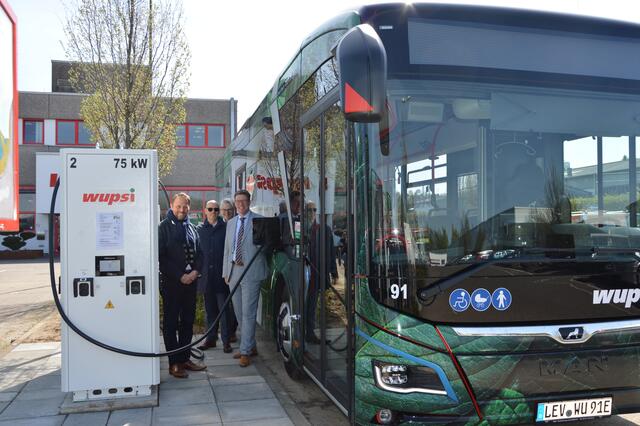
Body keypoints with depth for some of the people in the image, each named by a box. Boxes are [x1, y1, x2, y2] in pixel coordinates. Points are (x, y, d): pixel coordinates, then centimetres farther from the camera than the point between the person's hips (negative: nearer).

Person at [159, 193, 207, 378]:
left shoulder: (191, 228, 14)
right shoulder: (164, 227, -4)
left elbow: (199, 253, 15)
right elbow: (161, 256, -10)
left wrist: (195, 271, -4)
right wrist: (180, 276, -14)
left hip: (191, 281, 6)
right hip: (171, 282, -6)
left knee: (188, 321, 11)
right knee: (171, 322, 1)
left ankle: (185, 358, 20)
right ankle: (174, 363, 5)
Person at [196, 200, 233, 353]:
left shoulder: (226, 228, -1)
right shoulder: (200, 229, 8)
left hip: (221, 274, -3)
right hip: (207, 275, 3)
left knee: (224, 309, 0)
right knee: (210, 309, 12)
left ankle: (226, 340, 6)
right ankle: (211, 338, 22)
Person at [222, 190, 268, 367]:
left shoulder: (259, 221, -1)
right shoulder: (231, 223, 16)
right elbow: (227, 249, 17)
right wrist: (226, 272, 13)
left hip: (251, 272, -6)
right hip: (233, 271, 6)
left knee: (248, 313, -6)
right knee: (239, 313, 11)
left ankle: (245, 352, -1)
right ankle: (251, 346, 23)